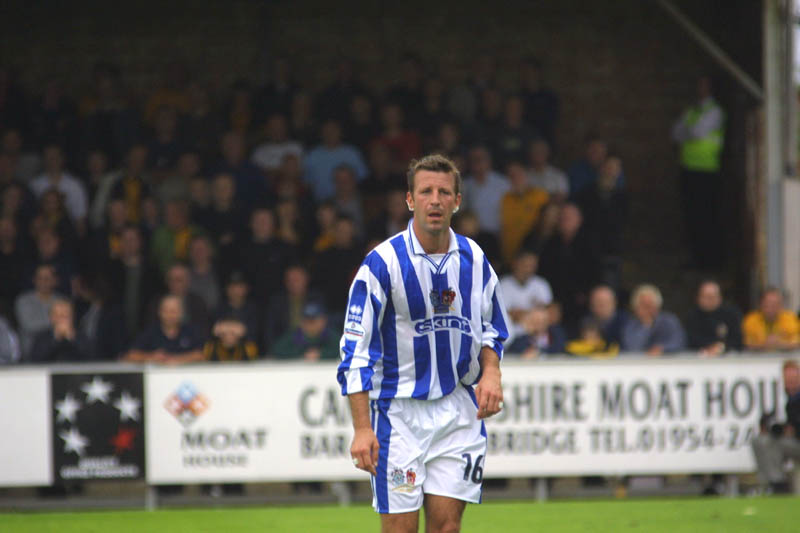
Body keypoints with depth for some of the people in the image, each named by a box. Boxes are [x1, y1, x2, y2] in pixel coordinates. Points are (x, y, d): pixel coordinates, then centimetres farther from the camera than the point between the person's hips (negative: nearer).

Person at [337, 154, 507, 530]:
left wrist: (490, 371, -2)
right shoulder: (382, 264, -11)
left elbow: (491, 329, 19)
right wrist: (362, 427, -17)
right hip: (399, 411, -4)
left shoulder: (474, 260, 4)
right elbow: (356, 351, -11)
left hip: (458, 411, 4)